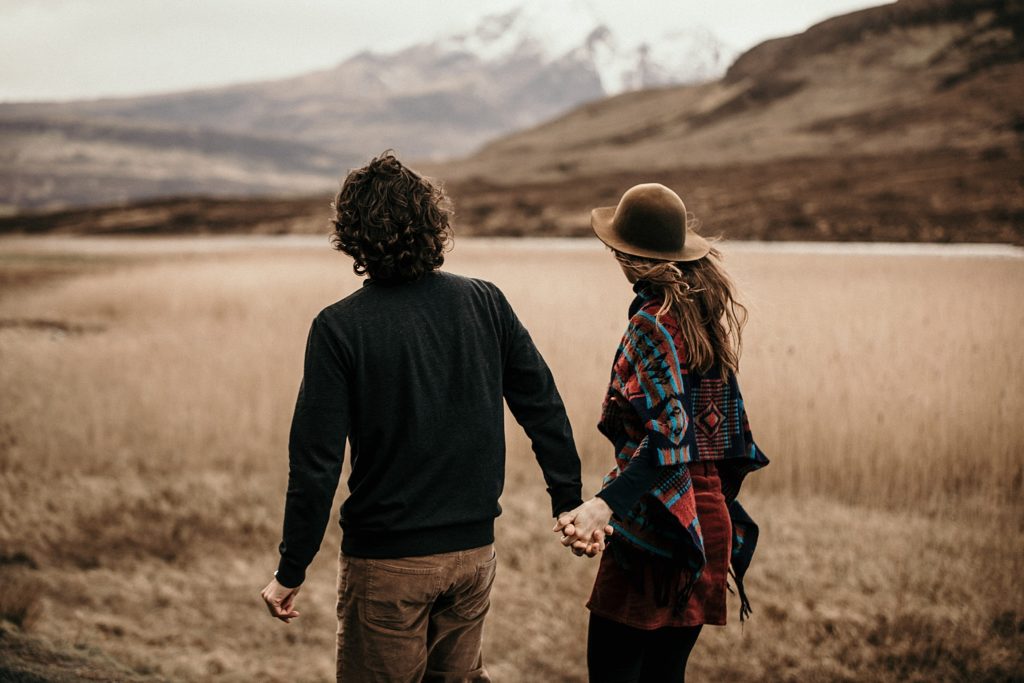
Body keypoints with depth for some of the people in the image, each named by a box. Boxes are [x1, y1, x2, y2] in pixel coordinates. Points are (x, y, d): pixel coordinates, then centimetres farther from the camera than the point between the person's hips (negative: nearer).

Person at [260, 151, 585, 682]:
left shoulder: (339, 328, -14)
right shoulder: (485, 304, -3)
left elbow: (315, 462, -15)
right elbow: (544, 409, 3)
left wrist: (290, 571, -6)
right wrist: (570, 504, 14)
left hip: (386, 559, -4)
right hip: (474, 549, 4)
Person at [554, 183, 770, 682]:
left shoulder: (653, 325, -15)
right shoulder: (711, 310, 10)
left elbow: (669, 435, -25)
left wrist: (604, 505, -35)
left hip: (658, 522, -9)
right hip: (709, 517, 9)